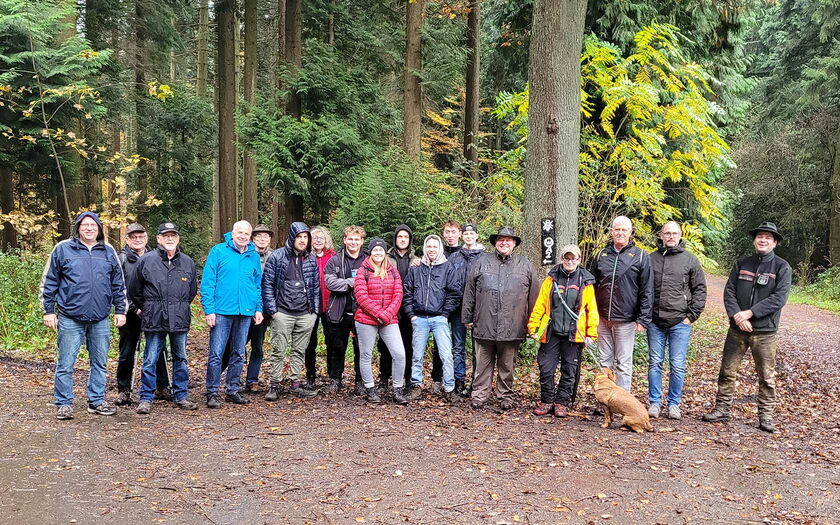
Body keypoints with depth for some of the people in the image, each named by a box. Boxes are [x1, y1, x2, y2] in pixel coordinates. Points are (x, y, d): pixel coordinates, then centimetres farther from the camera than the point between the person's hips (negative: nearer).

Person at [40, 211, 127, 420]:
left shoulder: (108, 252, 9)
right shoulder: (63, 249, 1)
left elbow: (118, 284, 14)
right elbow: (49, 282, 4)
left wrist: (120, 310, 10)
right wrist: (48, 310, 0)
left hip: (100, 319, 3)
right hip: (70, 318, -3)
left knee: (100, 363, 10)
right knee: (66, 364, 3)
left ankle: (96, 401, 22)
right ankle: (63, 404, 15)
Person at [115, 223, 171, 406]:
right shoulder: (122, 259, 1)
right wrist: (133, 307, -15)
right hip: (130, 314, -2)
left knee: (159, 351, 8)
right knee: (126, 354, 5)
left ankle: (163, 387, 19)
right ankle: (123, 390, 16)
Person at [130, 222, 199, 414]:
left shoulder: (187, 262, 8)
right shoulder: (146, 260, 0)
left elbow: (192, 290, 20)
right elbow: (135, 291, 9)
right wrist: (145, 308, 14)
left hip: (180, 319, 3)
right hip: (154, 319, -2)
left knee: (180, 359, 9)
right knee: (150, 360, 2)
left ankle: (181, 396, 20)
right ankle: (146, 398, 12)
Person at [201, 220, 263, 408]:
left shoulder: (254, 256, 10)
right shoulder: (218, 251, -1)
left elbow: (258, 285, 16)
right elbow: (207, 282, -4)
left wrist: (259, 308, 7)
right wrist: (209, 309, -11)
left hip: (245, 312, 4)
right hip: (222, 311, -4)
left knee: (238, 354, 11)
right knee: (216, 353, -3)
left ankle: (232, 390, 21)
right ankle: (212, 393, 6)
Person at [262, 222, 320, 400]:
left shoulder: (312, 259, 9)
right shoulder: (277, 256, -2)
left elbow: (316, 286, 13)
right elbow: (267, 284, -2)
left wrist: (315, 310, 6)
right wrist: (272, 309, -7)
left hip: (305, 314, 4)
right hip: (282, 313, -3)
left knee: (300, 350, 10)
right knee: (278, 350, 0)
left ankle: (296, 383, 19)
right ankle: (275, 385, 9)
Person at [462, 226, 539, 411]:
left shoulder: (525, 266, 8)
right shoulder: (482, 262, 8)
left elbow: (534, 296, 9)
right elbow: (469, 292, 10)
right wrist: (467, 318, 8)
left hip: (511, 328, 0)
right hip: (484, 325, 0)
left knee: (507, 366, 10)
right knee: (483, 364, 7)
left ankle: (505, 396, 23)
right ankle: (479, 395, 17)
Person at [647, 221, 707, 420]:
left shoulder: (690, 260, 3)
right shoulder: (651, 258, 6)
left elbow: (700, 289, 4)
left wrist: (693, 315, -3)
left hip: (680, 322, -1)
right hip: (655, 322, 1)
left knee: (677, 365, 3)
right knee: (655, 363, 7)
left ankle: (674, 403, 16)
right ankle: (654, 402, 16)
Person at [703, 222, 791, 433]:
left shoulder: (781, 267, -2)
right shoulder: (742, 264, 8)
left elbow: (779, 297, -11)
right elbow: (729, 291, 3)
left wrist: (750, 313, -17)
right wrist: (737, 316, -13)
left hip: (765, 332, -3)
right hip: (737, 329, 3)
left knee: (766, 376, 5)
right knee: (727, 371, 7)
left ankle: (766, 416, 17)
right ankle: (722, 409, 17)